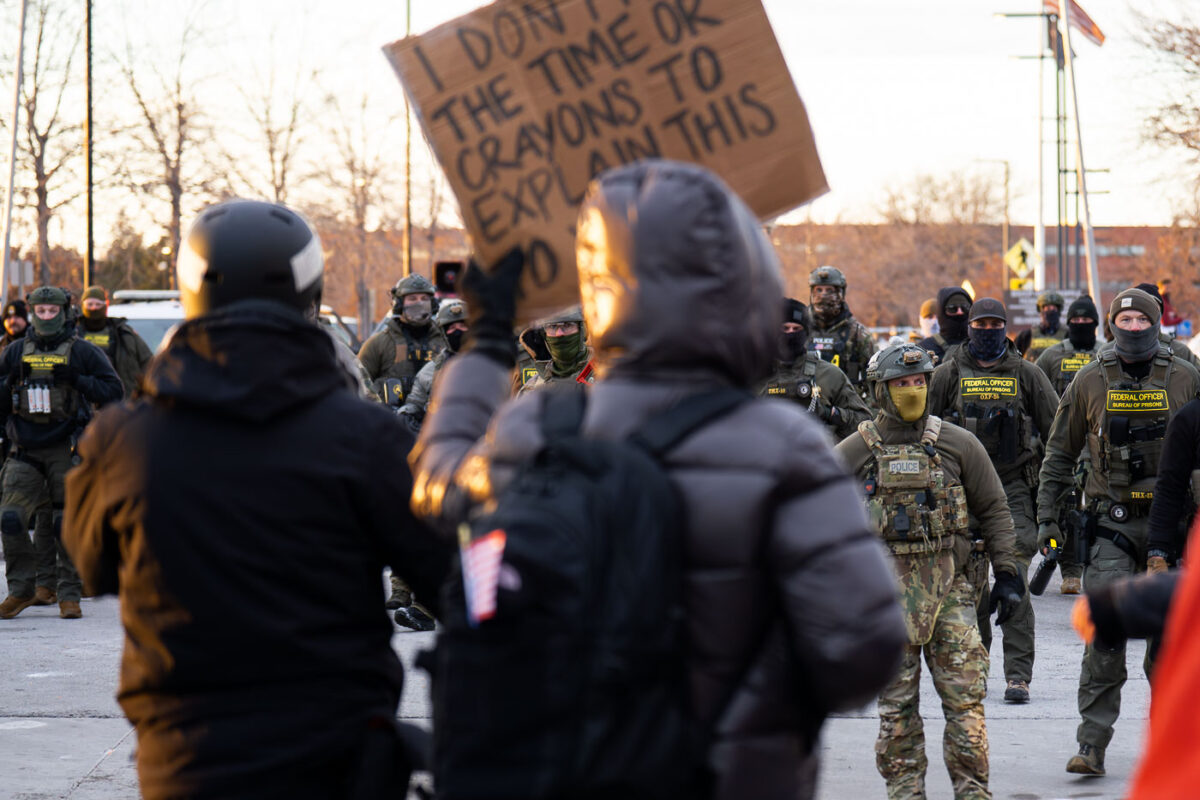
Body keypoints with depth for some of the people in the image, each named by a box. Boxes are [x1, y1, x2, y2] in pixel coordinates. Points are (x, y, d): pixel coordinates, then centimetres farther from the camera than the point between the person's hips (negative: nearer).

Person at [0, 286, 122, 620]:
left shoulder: (82, 352, 2)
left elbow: (112, 390, -1)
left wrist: (76, 380, -14)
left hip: (66, 450, -2)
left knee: (67, 523, -2)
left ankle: (69, 595, 7)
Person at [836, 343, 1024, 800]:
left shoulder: (958, 445, 7)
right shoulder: (855, 453, 4)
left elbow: (993, 510, 12)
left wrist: (1007, 573, 7)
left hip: (949, 587, 0)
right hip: (885, 590, 0)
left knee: (965, 695, -4)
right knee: (896, 701, 3)